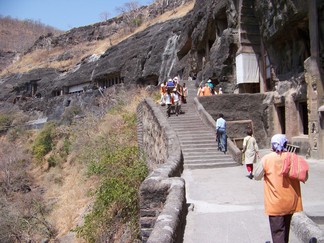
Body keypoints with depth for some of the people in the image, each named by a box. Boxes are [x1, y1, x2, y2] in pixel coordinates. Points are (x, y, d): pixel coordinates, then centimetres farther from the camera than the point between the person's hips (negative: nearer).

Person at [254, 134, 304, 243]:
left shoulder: (266, 159, -12)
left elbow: (257, 176, -1)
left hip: (276, 203, -4)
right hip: (291, 201, 4)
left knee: (277, 231, 1)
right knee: (286, 227, 25)